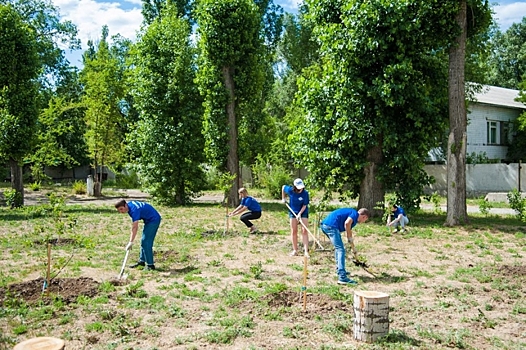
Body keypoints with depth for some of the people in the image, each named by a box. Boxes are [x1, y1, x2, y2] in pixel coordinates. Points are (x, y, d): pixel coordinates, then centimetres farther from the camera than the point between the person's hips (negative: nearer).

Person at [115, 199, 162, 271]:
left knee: (146, 242, -14)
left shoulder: (134, 210, -29)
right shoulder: (129, 204, -3)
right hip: (148, 220, 10)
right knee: (143, 241, 15)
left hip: (154, 220, -10)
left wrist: (130, 242, -29)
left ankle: (150, 265, -10)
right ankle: (142, 261, 26)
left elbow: (134, 228, -30)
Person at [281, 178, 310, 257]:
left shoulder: (305, 193, -21)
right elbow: (283, 187, 5)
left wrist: (300, 214, -28)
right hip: (293, 212, 2)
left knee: (304, 231, -7)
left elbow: (304, 205, -17)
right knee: (293, 231, 4)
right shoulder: (290, 190, -16)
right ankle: (295, 250, 14)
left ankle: (306, 251, -9)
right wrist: (283, 198, 8)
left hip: (303, 212, -2)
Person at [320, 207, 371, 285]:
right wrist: (349, 237, -6)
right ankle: (342, 277, -17)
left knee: (338, 248, 26)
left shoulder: (351, 212, 29)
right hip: (331, 226, -10)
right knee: (341, 250, -10)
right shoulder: (355, 214, 1)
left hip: (324, 224, 10)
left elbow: (349, 229, 39)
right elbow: (347, 223, -21)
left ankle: (339, 270, 36)